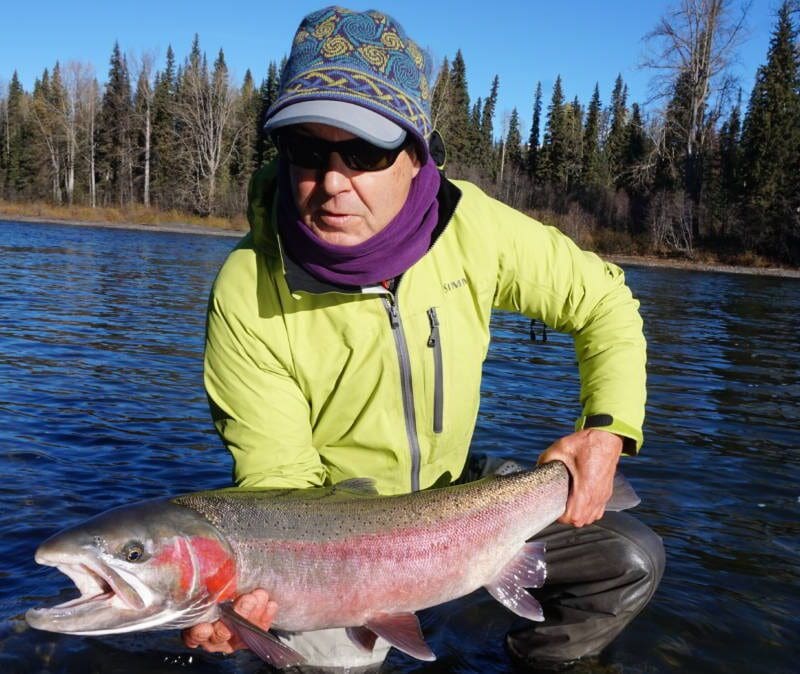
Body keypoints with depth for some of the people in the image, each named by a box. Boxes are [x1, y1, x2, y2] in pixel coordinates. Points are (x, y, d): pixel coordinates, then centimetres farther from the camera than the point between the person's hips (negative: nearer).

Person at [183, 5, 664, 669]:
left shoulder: (472, 226, -17)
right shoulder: (248, 296, -25)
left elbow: (604, 301, -3)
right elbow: (281, 478, -21)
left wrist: (607, 430, -15)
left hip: (452, 491, 3)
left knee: (631, 560, -3)